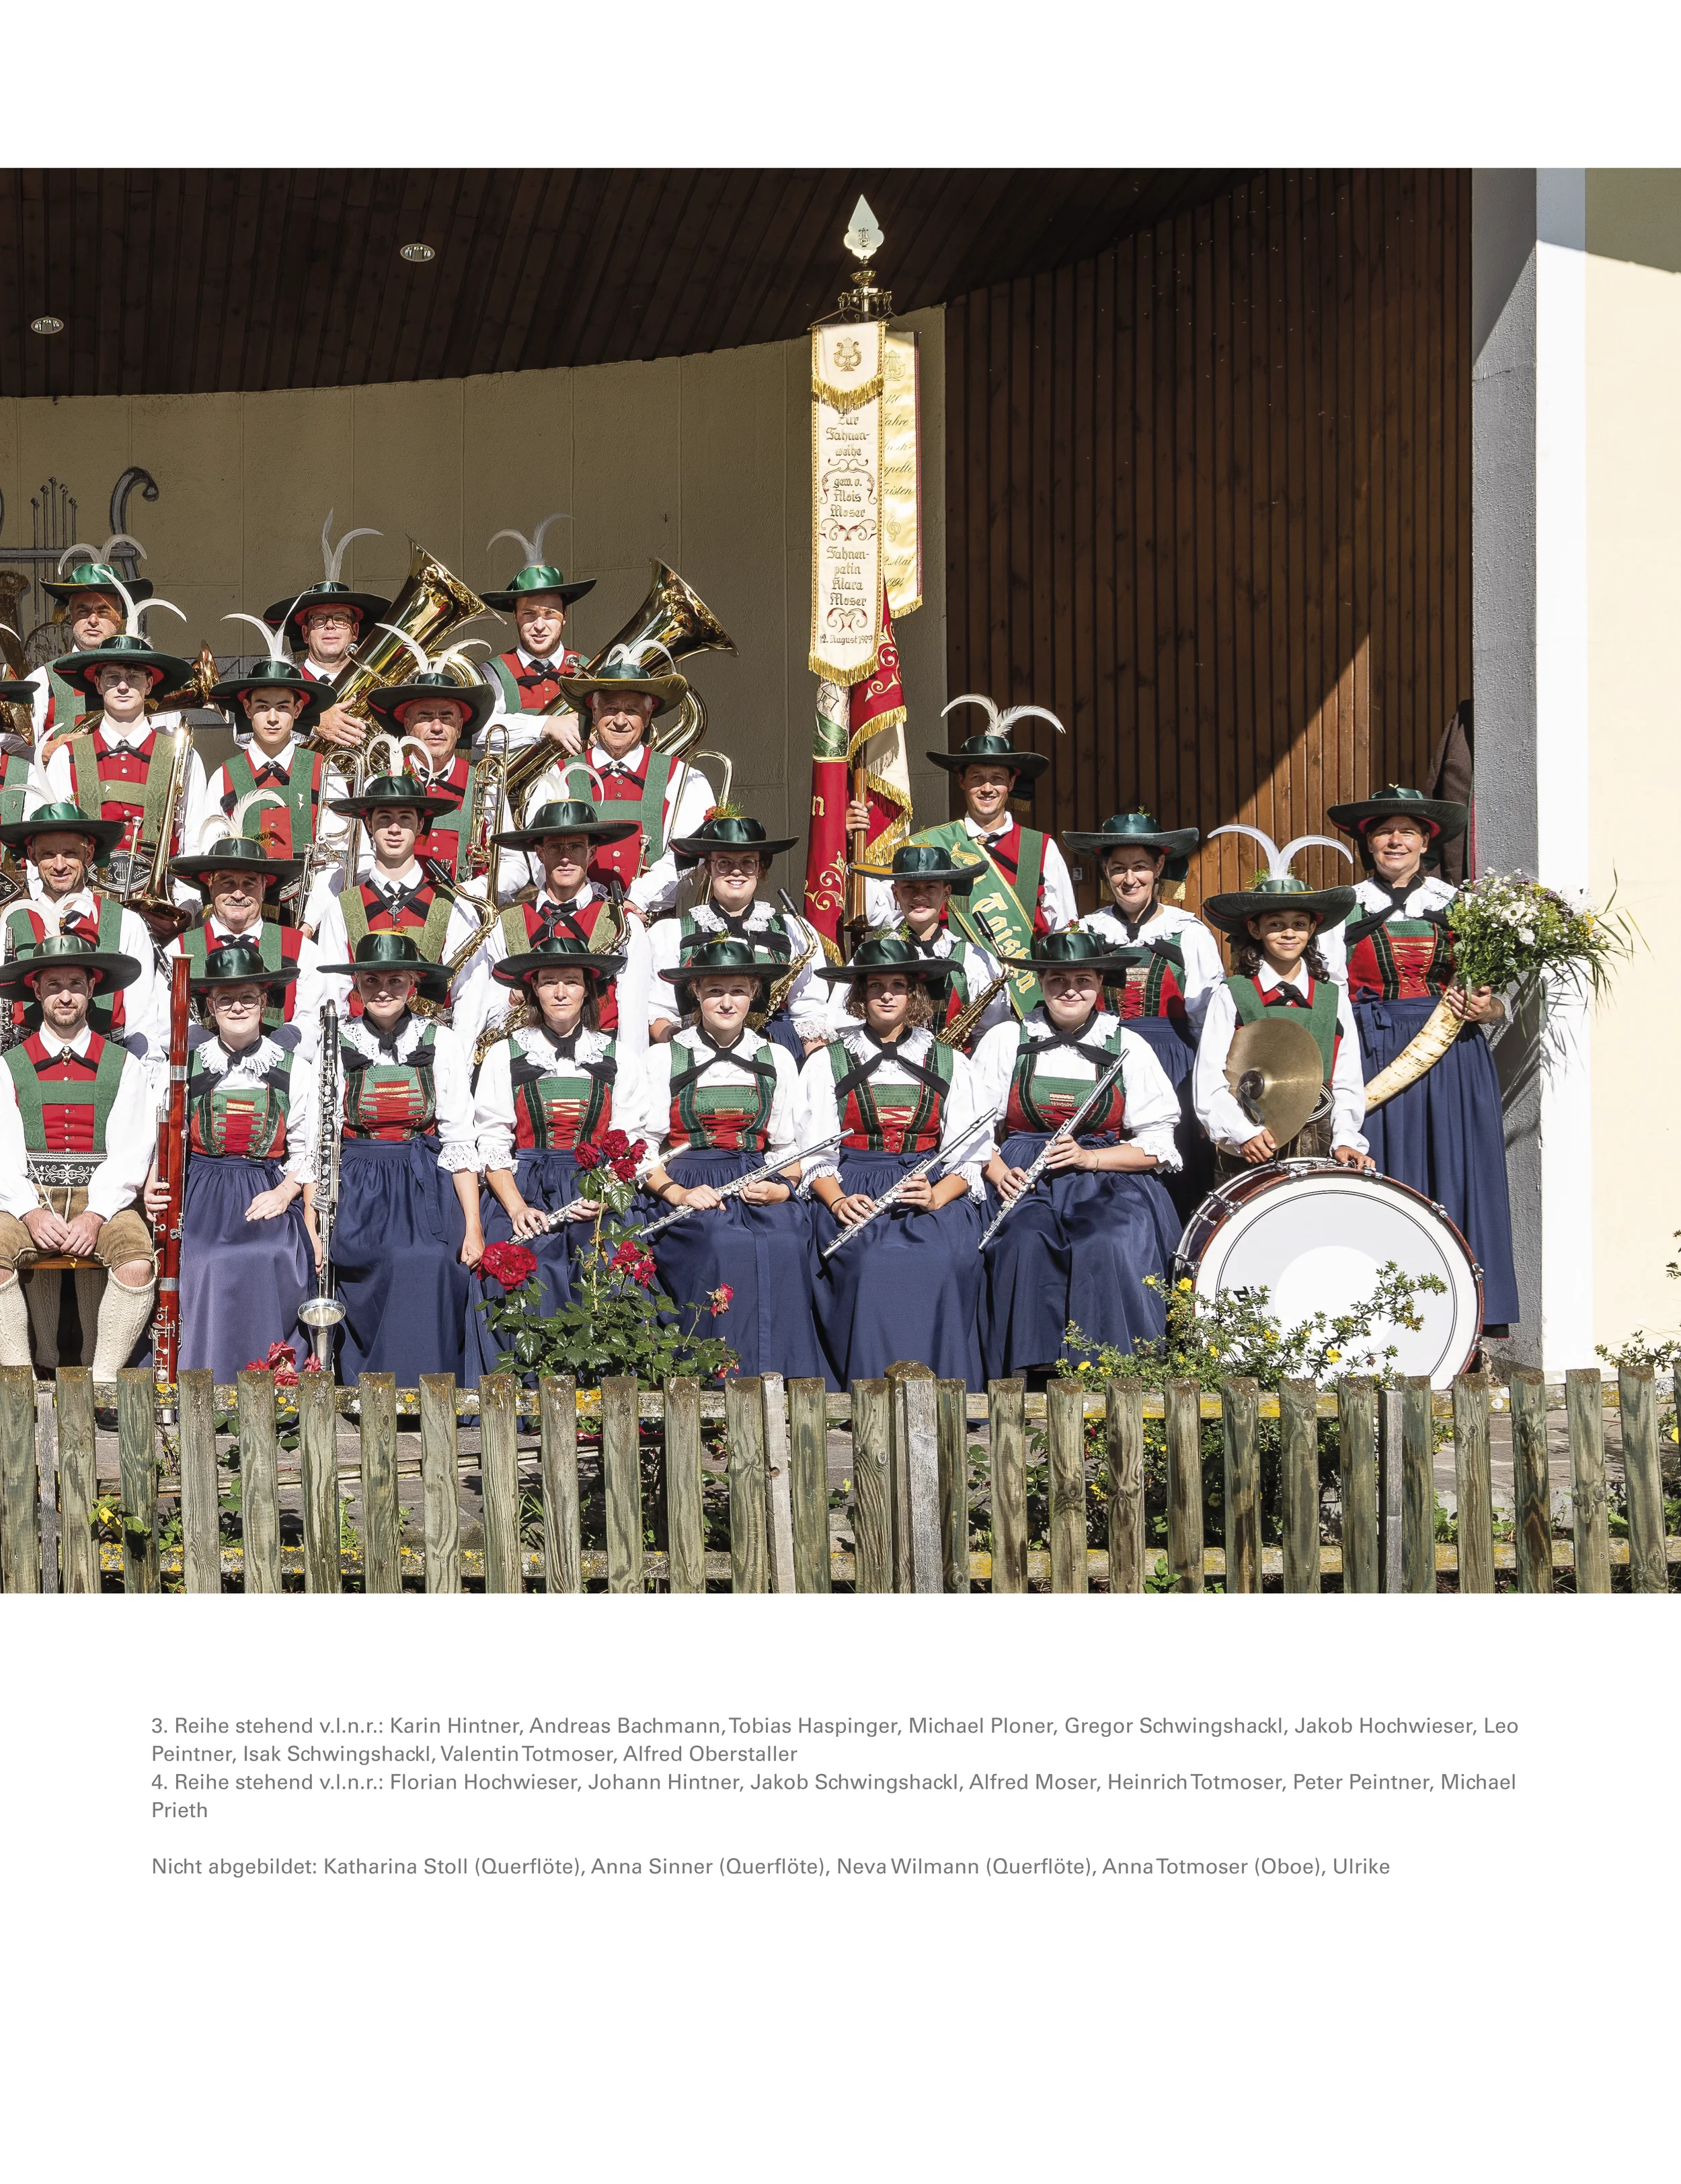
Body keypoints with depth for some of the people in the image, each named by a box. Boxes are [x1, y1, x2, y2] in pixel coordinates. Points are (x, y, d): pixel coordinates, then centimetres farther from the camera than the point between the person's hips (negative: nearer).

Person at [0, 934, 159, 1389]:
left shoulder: (122, 1066, 9)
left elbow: (132, 1151, 0)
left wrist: (95, 1215, -15)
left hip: (104, 1200, 0)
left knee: (138, 1263, -30)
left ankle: (103, 1386, -19)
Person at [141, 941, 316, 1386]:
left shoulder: (293, 1065, 8)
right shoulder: (188, 1061, 9)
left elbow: (306, 1149, 9)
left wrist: (285, 1193, -9)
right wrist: (155, 1185, -8)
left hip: (268, 1194, 0)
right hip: (201, 1197, 0)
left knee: (274, 1260, -33)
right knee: (207, 1266, -31)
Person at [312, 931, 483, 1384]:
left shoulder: (441, 1042, 5)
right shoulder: (336, 1044, 6)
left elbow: (458, 1141, 3)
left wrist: (473, 1226, -3)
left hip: (426, 1191, 0)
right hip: (358, 1192, 0)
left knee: (427, 1266, -23)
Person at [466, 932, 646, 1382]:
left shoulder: (616, 1059, 13)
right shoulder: (505, 1056, 11)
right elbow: (493, 1146, 5)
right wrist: (517, 1208, -10)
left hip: (596, 1197, 1)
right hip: (524, 1195, 0)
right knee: (533, 1281, -24)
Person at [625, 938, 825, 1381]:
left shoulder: (776, 1060, 19)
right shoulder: (664, 1058, 11)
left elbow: (789, 1145, 17)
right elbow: (640, 1145, 4)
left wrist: (783, 1187, -5)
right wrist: (675, 1192, -14)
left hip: (759, 1187, 2)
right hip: (689, 1189, -2)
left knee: (783, 1244, -33)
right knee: (724, 1244, -36)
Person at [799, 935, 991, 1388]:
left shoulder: (949, 1065, 16)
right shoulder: (827, 1063, 14)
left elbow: (970, 1155, 8)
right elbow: (815, 1153, 6)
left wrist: (936, 1196, -13)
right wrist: (837, 1200, -15)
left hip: (936, 1194, 1)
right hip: (854, 1194, -1)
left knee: (945, 1261, -33)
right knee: (870, 1262, -34)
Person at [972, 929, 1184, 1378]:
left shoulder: (1128, 1047, 9)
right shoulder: (1005, 1042, 9)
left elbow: (1158, 1146, 5)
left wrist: (1089, 1157, -10)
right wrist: (999, 1173, -13)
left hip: (1107, 1179, 0)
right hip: (1025, 1182, 0)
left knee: (1111, 1246, -32)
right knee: (1027, 1244, -33)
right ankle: (1033, 1368, -30)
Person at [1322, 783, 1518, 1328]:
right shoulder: (1346, 910, 10)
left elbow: (1498, 995, 11)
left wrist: (1485, 1010, -11)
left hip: (1452, 1057, 0)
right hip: (1373, 1054, 0)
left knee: (1454, 1175, -3)